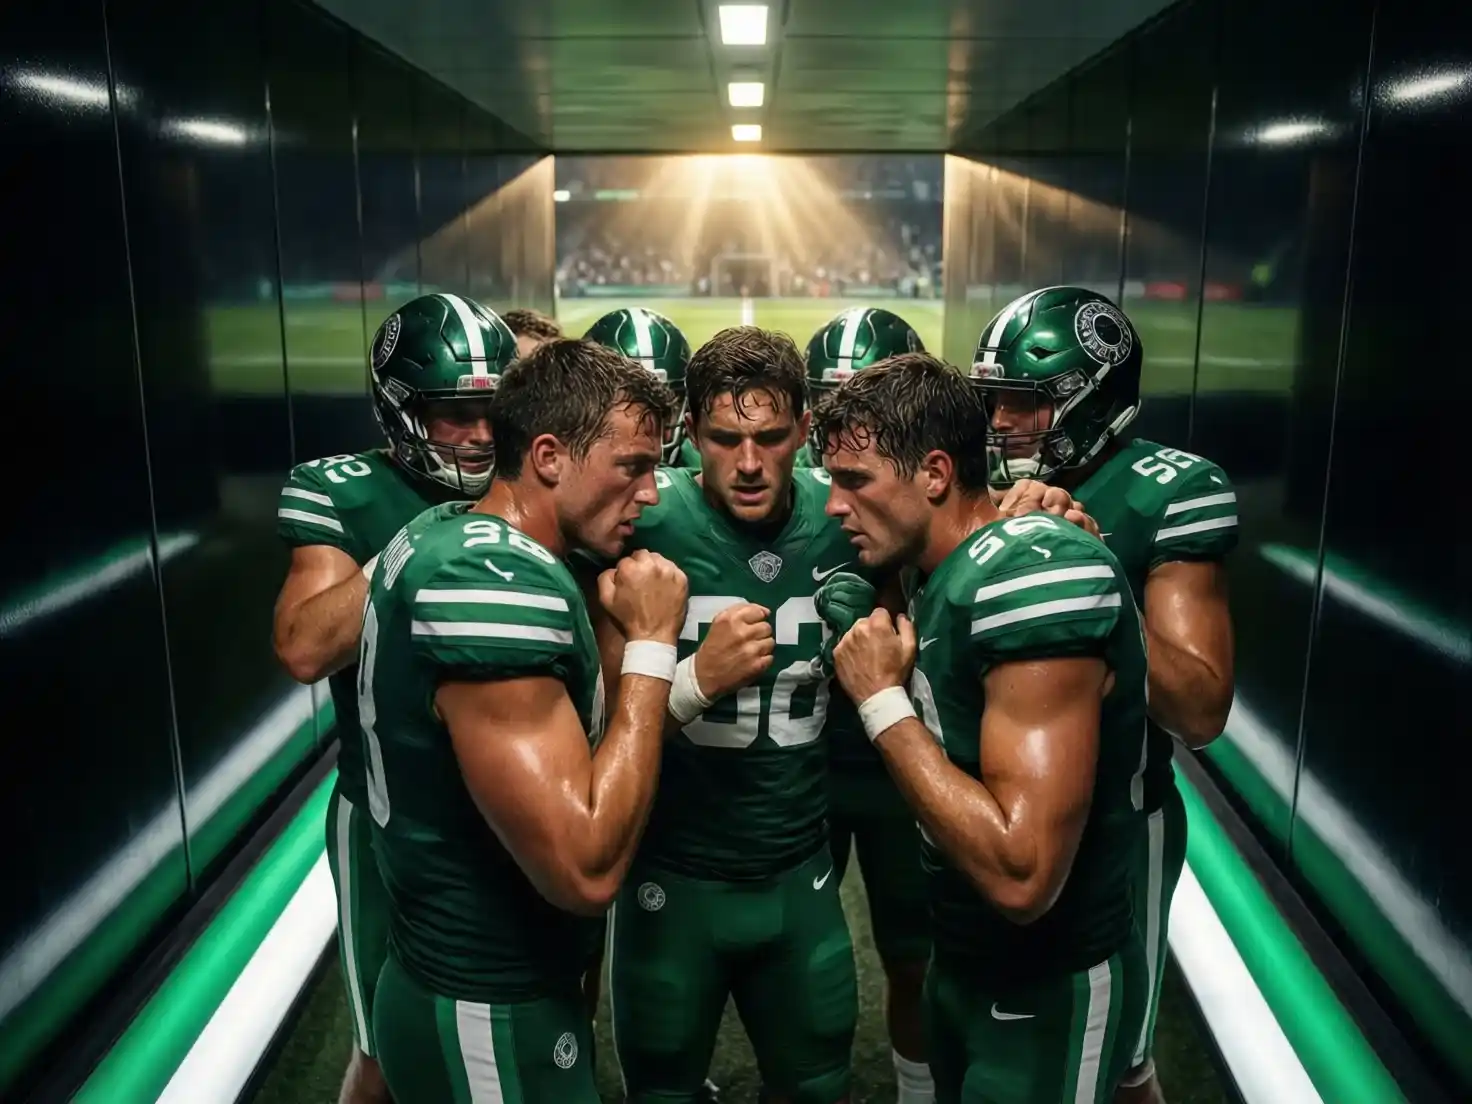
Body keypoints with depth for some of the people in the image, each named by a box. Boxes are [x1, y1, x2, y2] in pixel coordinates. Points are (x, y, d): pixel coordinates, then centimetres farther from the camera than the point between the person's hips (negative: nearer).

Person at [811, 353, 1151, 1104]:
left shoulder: (1036, 578, -28)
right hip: (962, 958, 9)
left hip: (1048, 992, -9)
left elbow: (1021, 876, -33)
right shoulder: (944, 569, 1)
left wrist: (883, 704, -25)